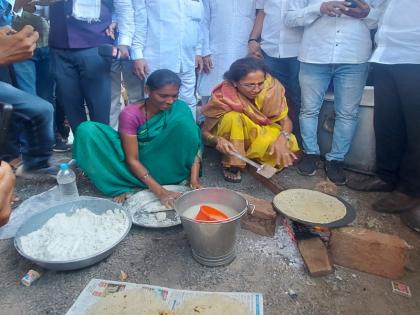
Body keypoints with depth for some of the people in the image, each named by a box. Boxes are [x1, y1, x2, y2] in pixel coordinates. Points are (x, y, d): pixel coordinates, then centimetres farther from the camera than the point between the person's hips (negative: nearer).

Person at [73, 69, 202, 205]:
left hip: (165, 166, 1)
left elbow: (193, 145, -13)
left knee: (183, 121, -26)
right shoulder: (131, 114, -20)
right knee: (87, 130, -21)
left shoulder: (180, 109, -12)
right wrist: (160, 191, -30)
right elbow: (132, 160, -21)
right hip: (139, 168, 0)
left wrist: (194, 179, -28)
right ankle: (123, 187, -21)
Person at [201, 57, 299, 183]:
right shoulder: (223, 97, -29)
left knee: (288, 144, -24)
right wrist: (218, 140, -43)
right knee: (233, 117, -34)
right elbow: (204, 132, -21)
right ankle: (231, 164, -14)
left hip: (261, 132, 2)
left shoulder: (271, 87, -24)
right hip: (231, 139, -2)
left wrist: (282, 139, -39)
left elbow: (286, 120, -18)